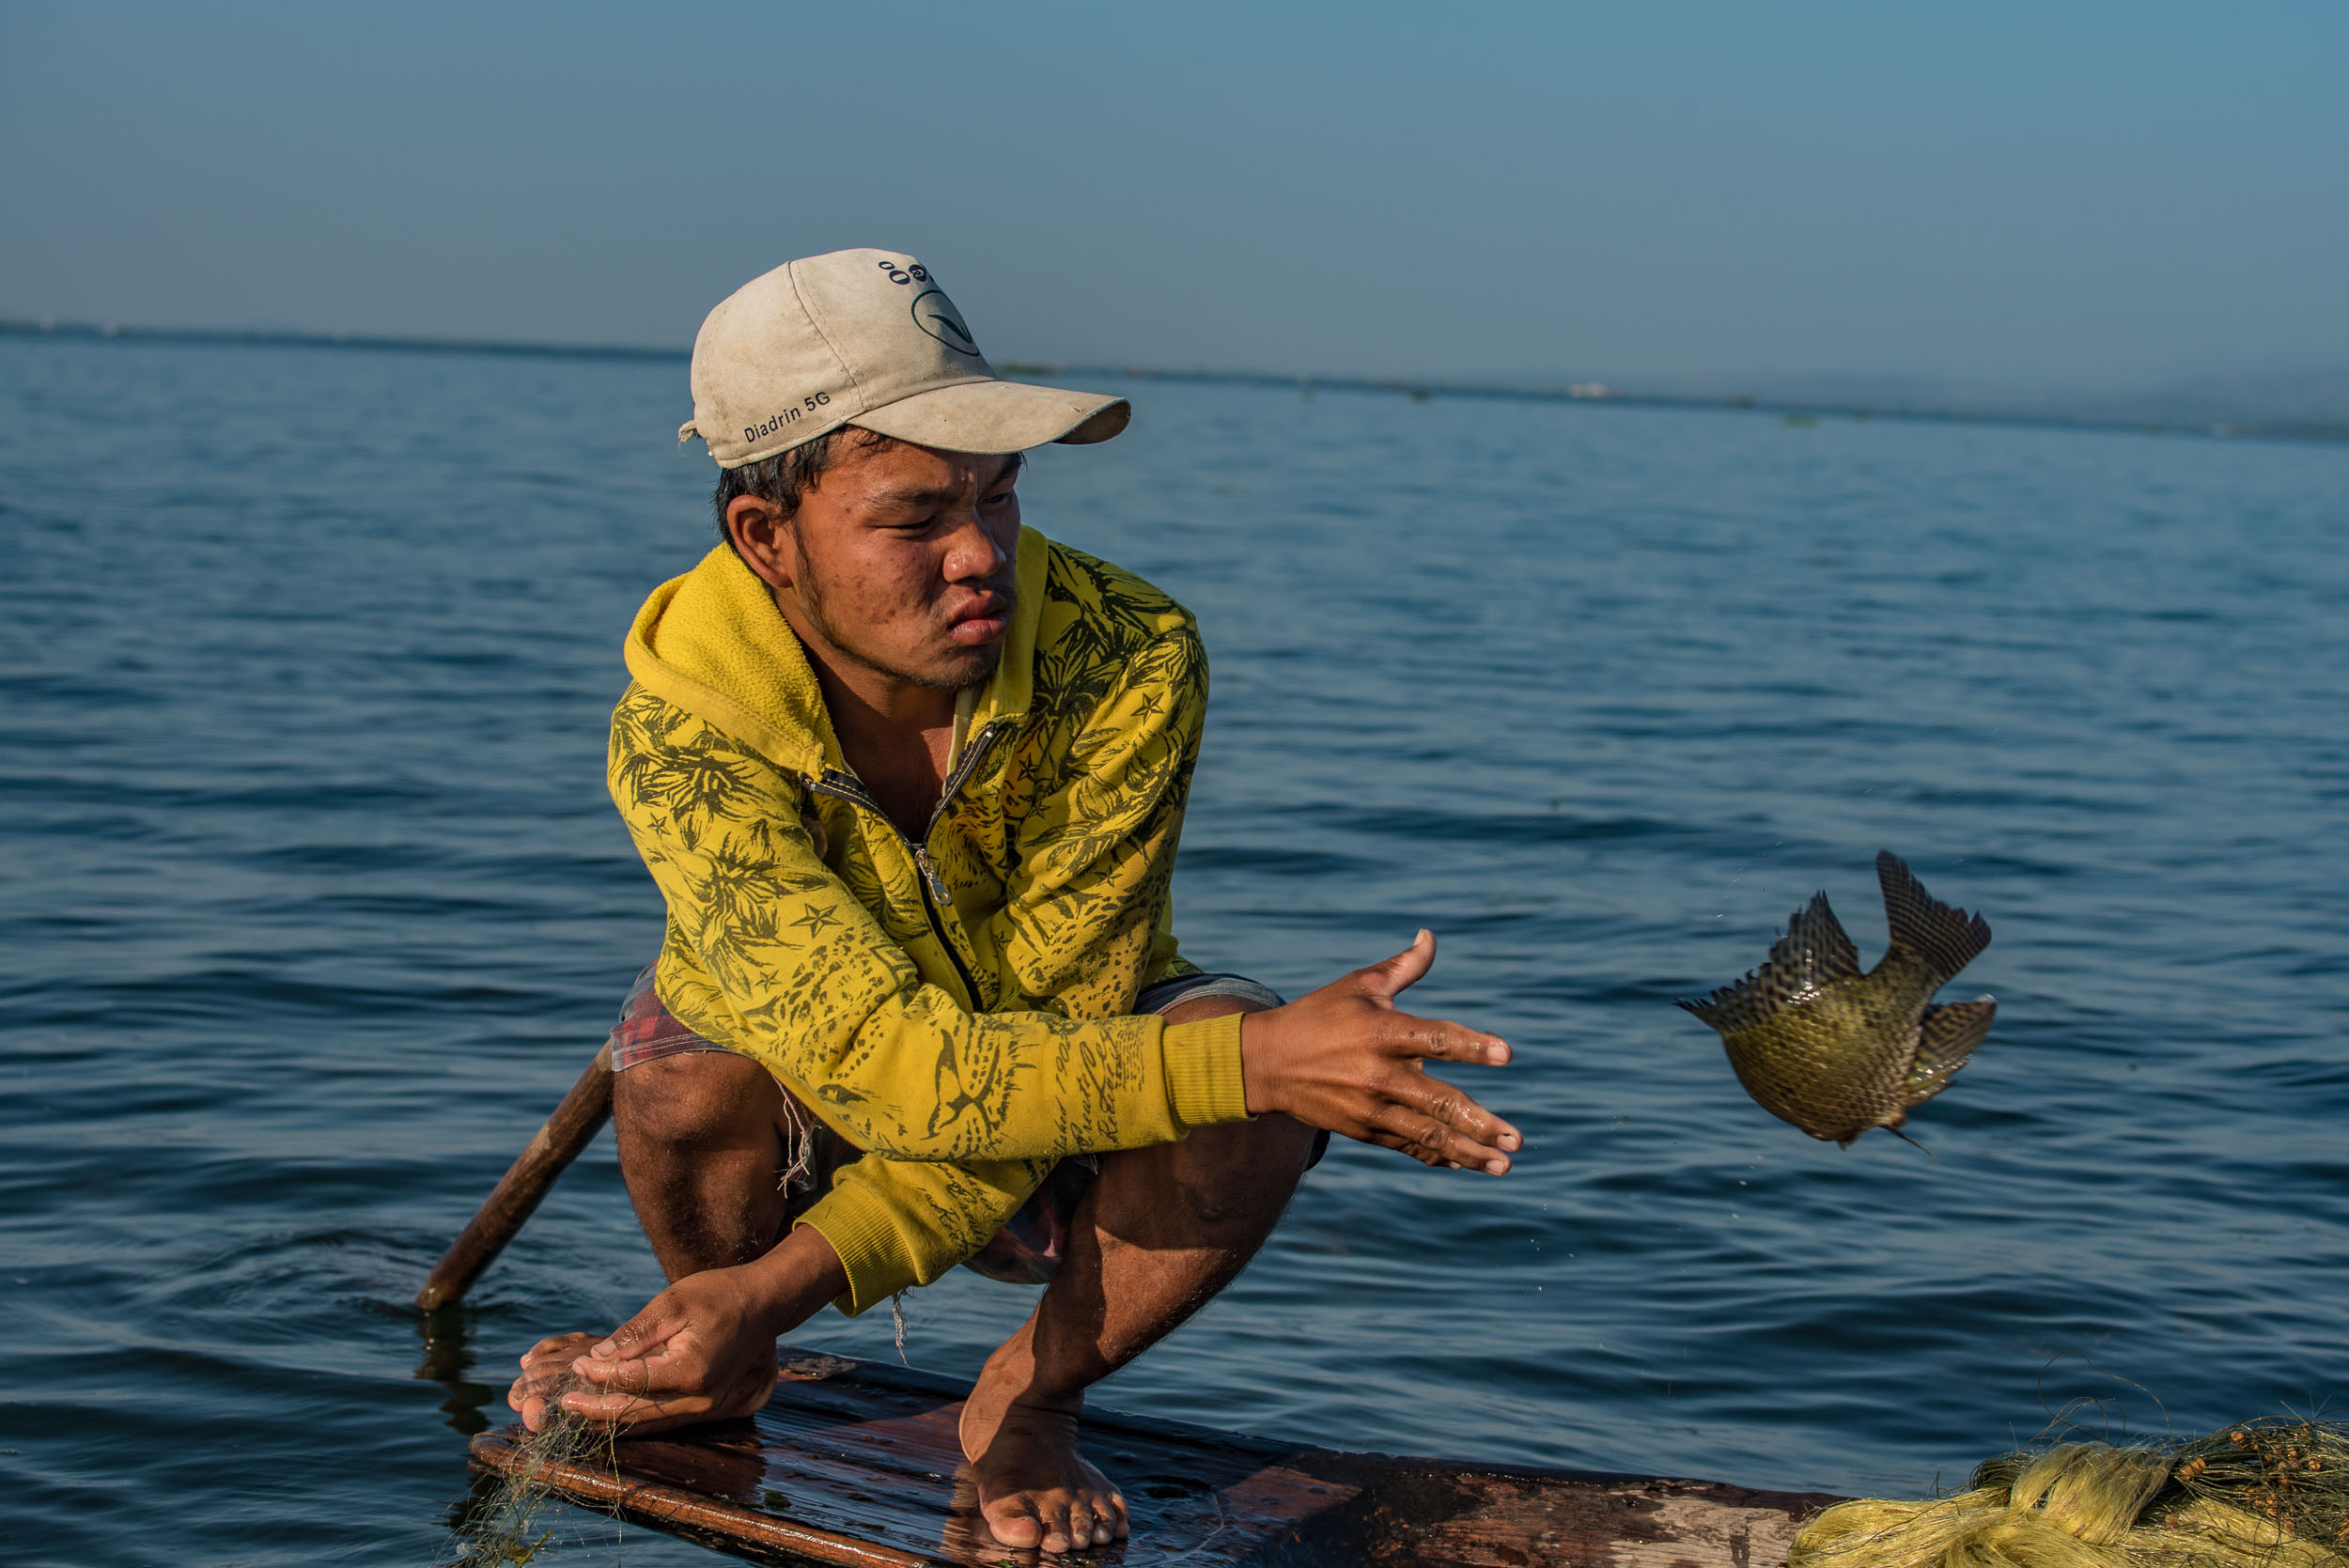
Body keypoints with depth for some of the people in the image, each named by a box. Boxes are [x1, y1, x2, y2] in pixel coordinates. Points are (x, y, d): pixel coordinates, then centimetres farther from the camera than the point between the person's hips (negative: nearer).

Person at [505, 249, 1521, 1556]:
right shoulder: (686, 726, -30)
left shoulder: (1129, 664, -28)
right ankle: (721, 1378, 2)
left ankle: (1029, 1400, -3)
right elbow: (882, 1066, -40)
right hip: (798, 1132, 0)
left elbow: (1048, 1041, -28)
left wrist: (781, 1285, -38)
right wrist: (1252, 1059, -52)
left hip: (1057, 1165, 0)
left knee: (1245, 1074, -32)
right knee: (689, 1062, -33)